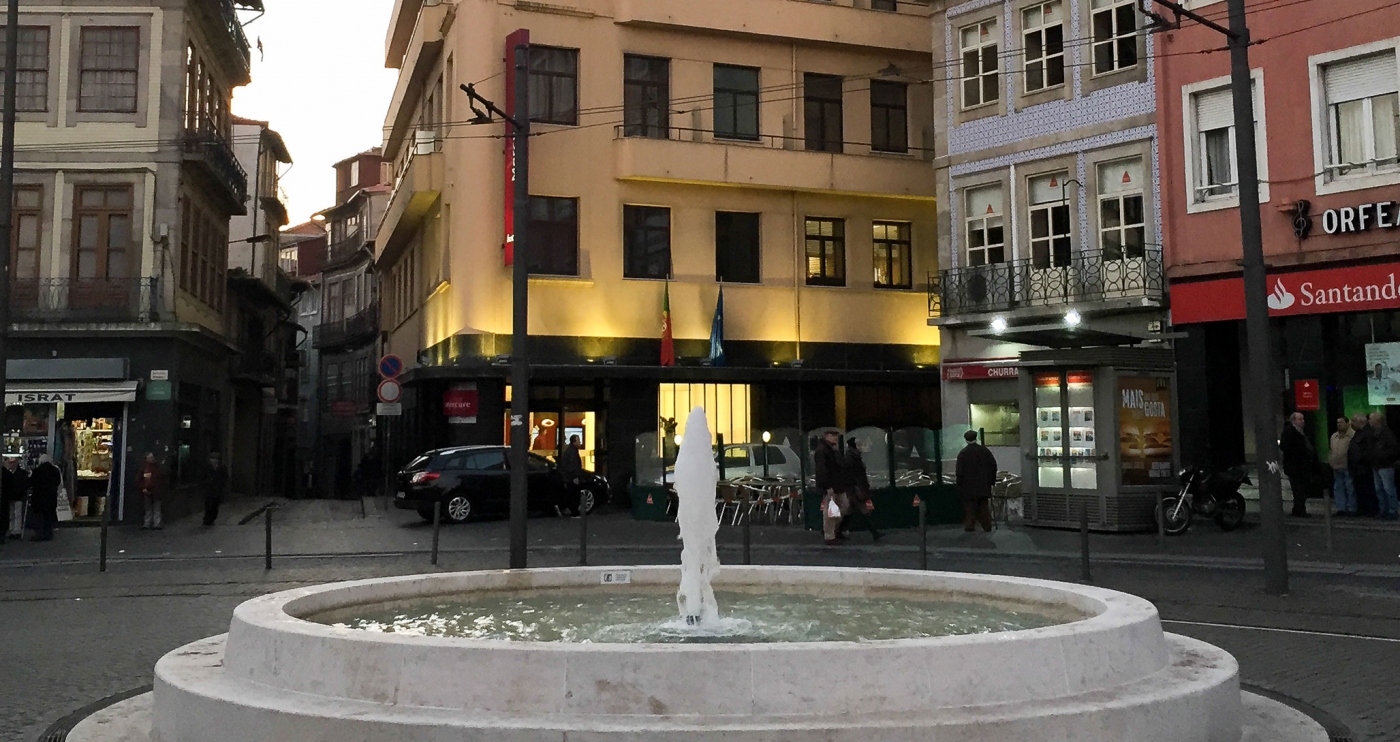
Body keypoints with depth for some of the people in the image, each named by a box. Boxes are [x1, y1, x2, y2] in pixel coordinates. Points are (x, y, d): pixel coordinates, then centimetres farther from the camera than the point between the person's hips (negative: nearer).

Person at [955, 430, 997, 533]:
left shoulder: (963, 453, -9)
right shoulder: (984, 450, 1)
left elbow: (959, 471, -10)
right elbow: (993, 465, 3)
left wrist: (960, 484, -2)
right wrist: (992, 480, 10)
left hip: (969, 485, -3)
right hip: (984, 485, 3)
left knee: (969, 506, 5)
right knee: (984, 505, 11)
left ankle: (969, 525, 4)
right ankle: (987, 525, 12)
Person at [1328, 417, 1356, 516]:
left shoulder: (1353, 435, -8)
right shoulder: (1334, 436, 16)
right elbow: (1330, 450, 23)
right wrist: (1329, 460, 13)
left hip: (1347, 467, -7)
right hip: (1336, 467, 7)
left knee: (1350, 488, -2)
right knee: (1338, 488, 8)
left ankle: (1351, 509, 4)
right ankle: (1341, 508, 14)